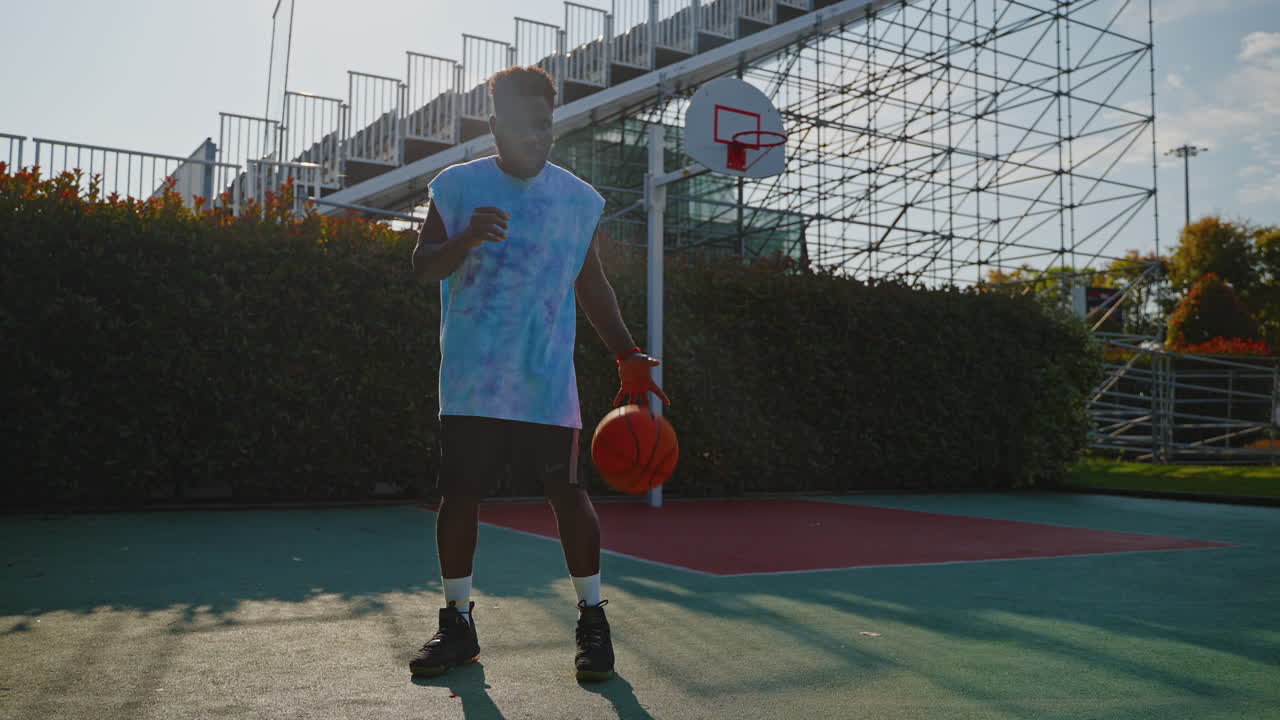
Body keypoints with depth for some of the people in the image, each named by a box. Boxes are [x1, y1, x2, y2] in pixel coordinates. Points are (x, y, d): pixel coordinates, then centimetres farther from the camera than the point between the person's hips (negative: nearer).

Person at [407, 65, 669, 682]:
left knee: (568, 494, -1)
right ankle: (457, 623, 21)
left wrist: (628, 356, 7)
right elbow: (422, 267, 1)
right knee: (458, 495, 5)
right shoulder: (458, 185, 2)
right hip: (471, 382, 0)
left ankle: (593, 622, 14)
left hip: (547, 384, 0)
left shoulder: (579, 198, 6)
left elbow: (592, 287, 14)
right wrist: (465, 239, -20)